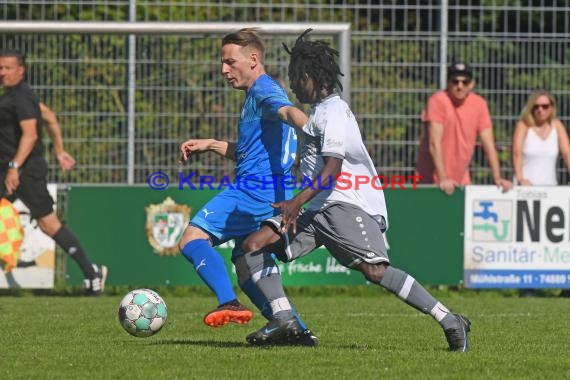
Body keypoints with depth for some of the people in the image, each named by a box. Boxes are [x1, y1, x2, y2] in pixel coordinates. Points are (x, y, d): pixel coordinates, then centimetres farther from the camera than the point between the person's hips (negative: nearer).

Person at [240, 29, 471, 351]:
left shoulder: (333, 110, -8)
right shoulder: (318, 110, 23)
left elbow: (333, 167, -20)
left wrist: (298, 202, -29)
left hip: (348, 204, -10)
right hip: (317, 208, 10)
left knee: (375, 270, -26)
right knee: (255, 245, -2)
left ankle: (450, 321, -22)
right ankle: (284, 320, -12)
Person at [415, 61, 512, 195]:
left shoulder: (479, 104, 0)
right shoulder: (438, 101, -13)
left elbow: (488, 144, 0)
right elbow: (434, 144, -20)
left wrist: (497, 178, -10)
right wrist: (443, 179, -27)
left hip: (462, 180, 4)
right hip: (432, 180, -4)